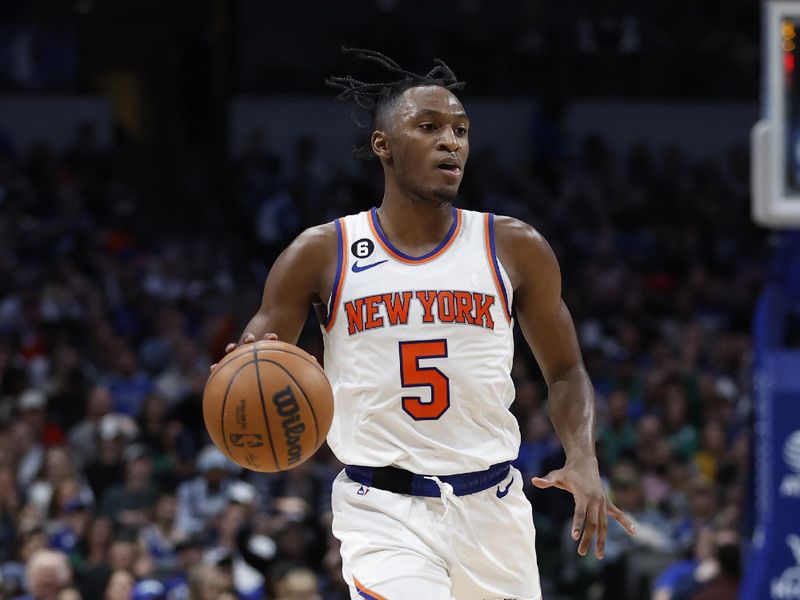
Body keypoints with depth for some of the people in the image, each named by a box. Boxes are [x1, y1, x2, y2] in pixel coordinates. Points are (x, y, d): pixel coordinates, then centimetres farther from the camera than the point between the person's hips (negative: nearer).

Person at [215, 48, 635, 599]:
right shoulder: (322, 254, -1)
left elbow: (565, 372, 11)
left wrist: (584, 462, -8)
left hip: (490, 507, 3)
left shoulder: (515, 249, 3)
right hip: (383, 510, -3)